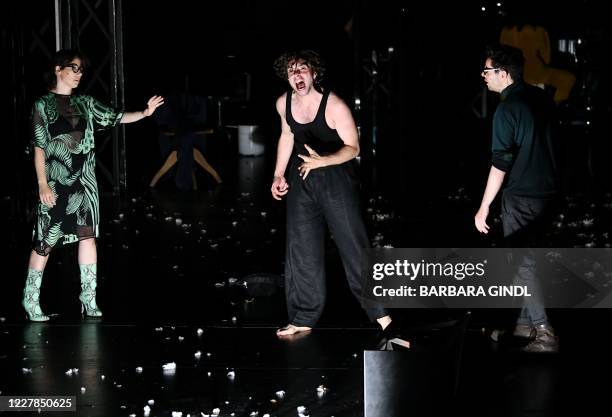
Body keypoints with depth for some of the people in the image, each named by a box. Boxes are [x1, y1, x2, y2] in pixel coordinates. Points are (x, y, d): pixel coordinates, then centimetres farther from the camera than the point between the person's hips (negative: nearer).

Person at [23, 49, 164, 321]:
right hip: (55, 183, -5)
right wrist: (42, 184, -13)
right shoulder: (43, 105, -3)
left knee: (87, 234, 1)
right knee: (46, 240, -1)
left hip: (84, 181, 5)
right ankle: (31, 298, 11)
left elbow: (114, 118, 7)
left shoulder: (84, 103, 11)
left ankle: (89, 296, 7)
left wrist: (145, 113, -8)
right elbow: (39, 147, -6)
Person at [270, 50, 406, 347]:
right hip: (302, 178, 6)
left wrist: (323, 161, -31)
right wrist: (279, 175, 11)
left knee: (353, 245, -8)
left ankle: (380, 314, -2)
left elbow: (353, 147, -15)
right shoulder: (283, 103, -3)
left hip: (336, 175, -5)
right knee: (301, 248, 8)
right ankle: (304, 317, 18)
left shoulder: (334, 106, -20)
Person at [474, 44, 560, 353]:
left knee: (524, 263, -2)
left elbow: (501, 163, -20)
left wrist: (484, 208, -15)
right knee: (525, 257, 18)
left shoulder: (507, 109, -17)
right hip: (547, 191, 8)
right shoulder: (539, 97, 6)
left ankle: (544, 334, -4)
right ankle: (525, 321, 24)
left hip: (521, 197, -8)